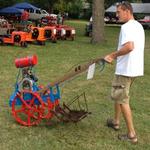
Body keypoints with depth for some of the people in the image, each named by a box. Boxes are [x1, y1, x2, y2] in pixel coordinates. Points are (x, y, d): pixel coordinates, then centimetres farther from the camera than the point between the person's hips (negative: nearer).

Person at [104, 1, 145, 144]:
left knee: (122, 99, -1)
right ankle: (116, 121, 38)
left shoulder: (127, 26, -18)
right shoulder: (138, 26, 14)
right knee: (118, 95, 24)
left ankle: (131, 134, 3)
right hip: (134, 68, 10)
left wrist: (112, 55, -21)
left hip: (126, 69, -10)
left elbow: (129, 46, -33)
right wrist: (116, 56, 18)